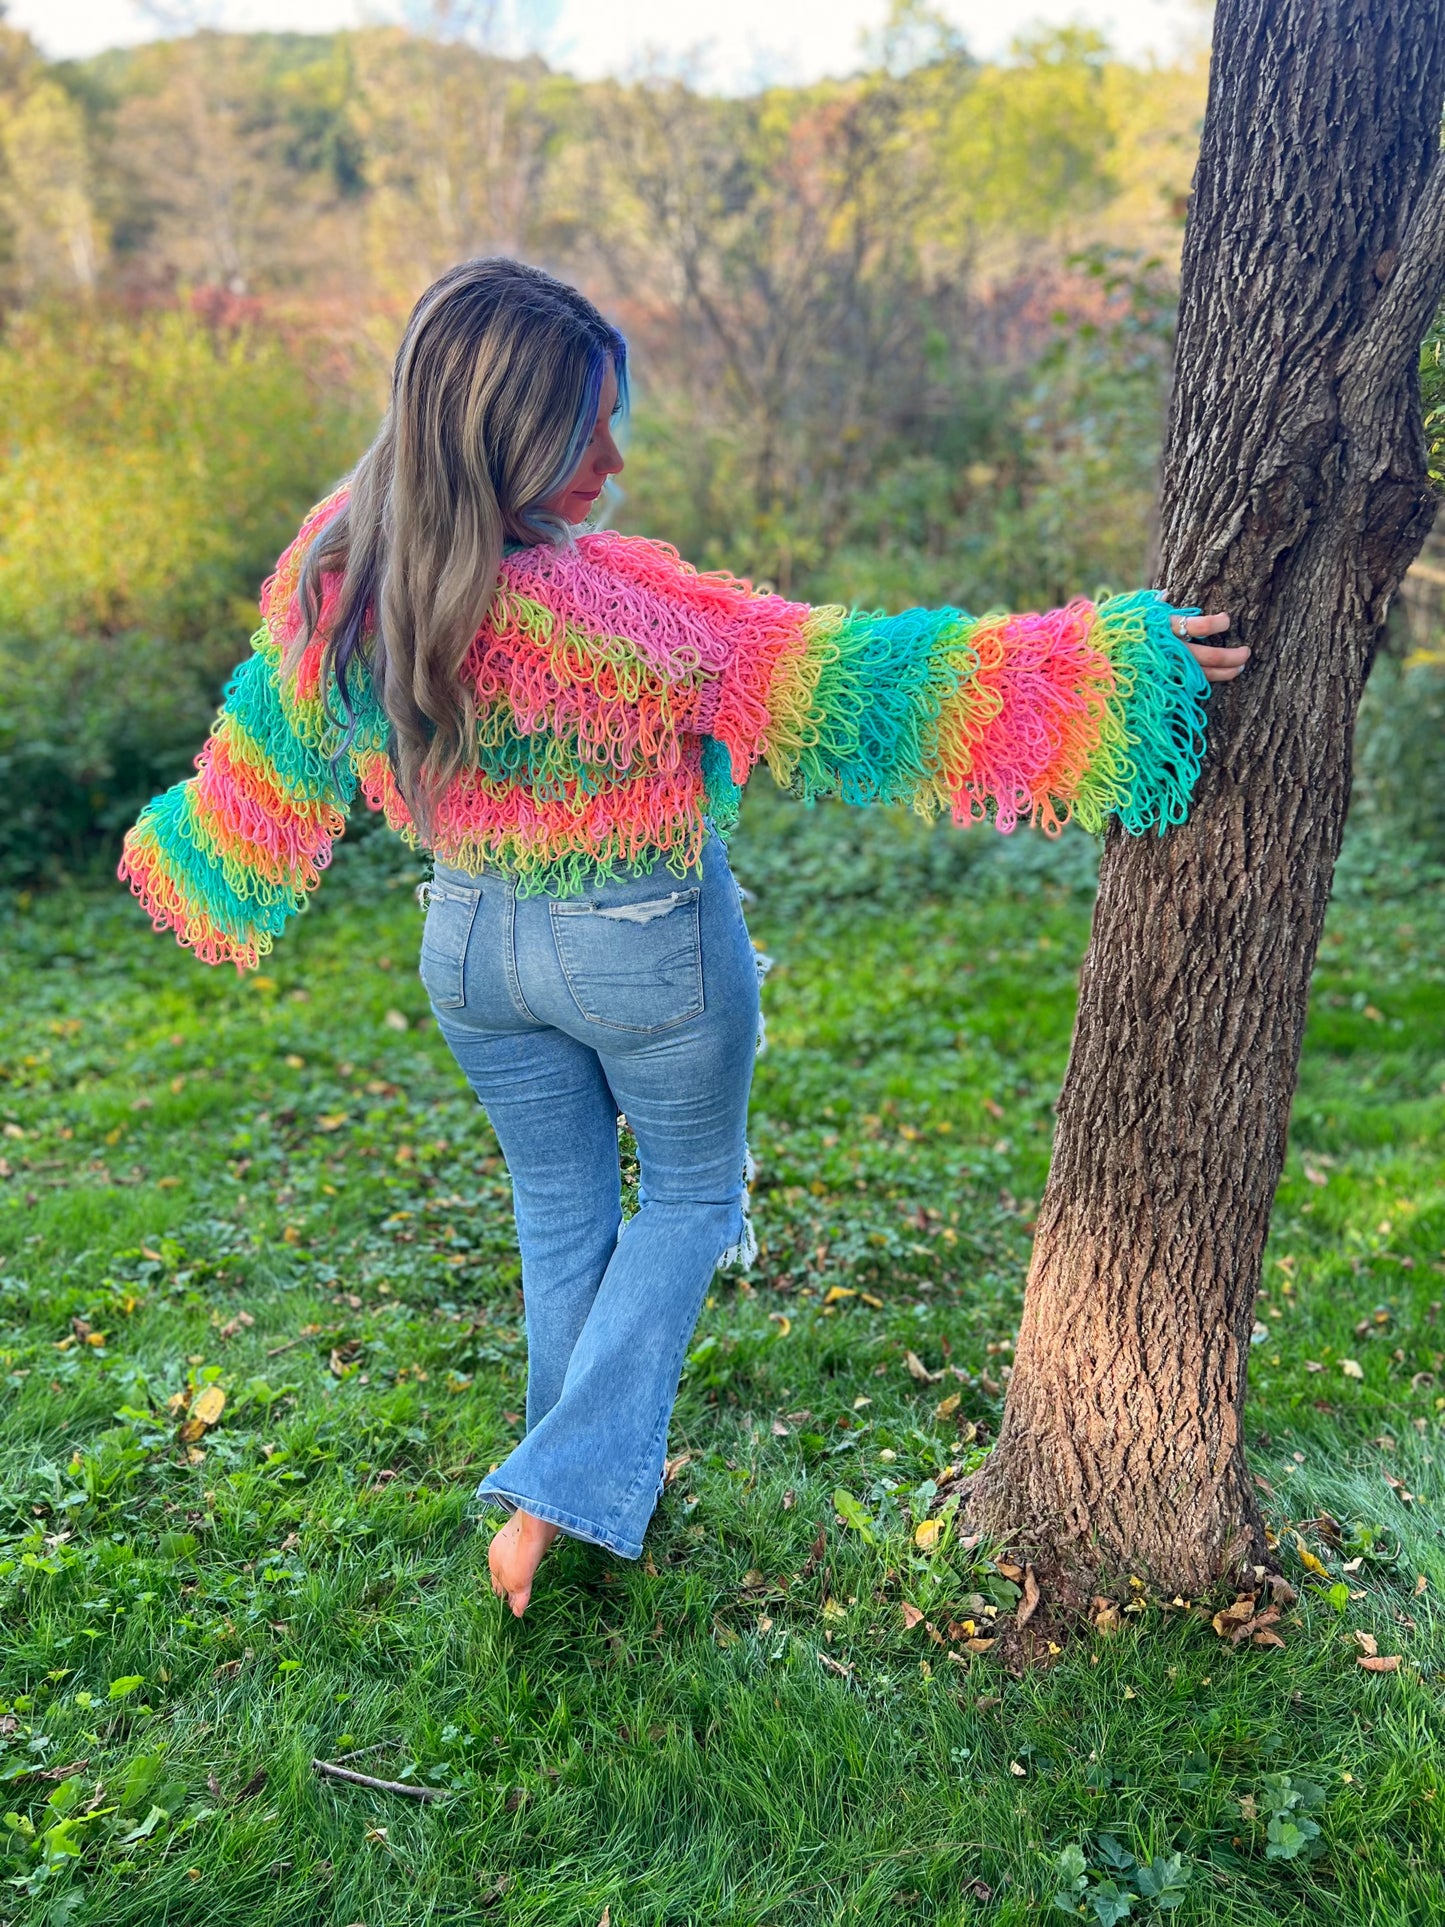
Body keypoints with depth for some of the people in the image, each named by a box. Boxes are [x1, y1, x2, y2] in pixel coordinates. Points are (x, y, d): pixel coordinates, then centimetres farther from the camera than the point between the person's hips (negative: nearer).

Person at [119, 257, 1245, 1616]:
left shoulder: (337, 571, -14)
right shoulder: (610, 603, -31)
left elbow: (274, 745, 3)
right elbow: (851, 687, -28)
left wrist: (182, 850, 25)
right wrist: (1114, 666, -22)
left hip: (469, 943, 5)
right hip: (648, 950, -5)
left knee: (560, 1211, 24)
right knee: (692, 1196, 20)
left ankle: (594, 1476, 39)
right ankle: (563, 1485, 13)